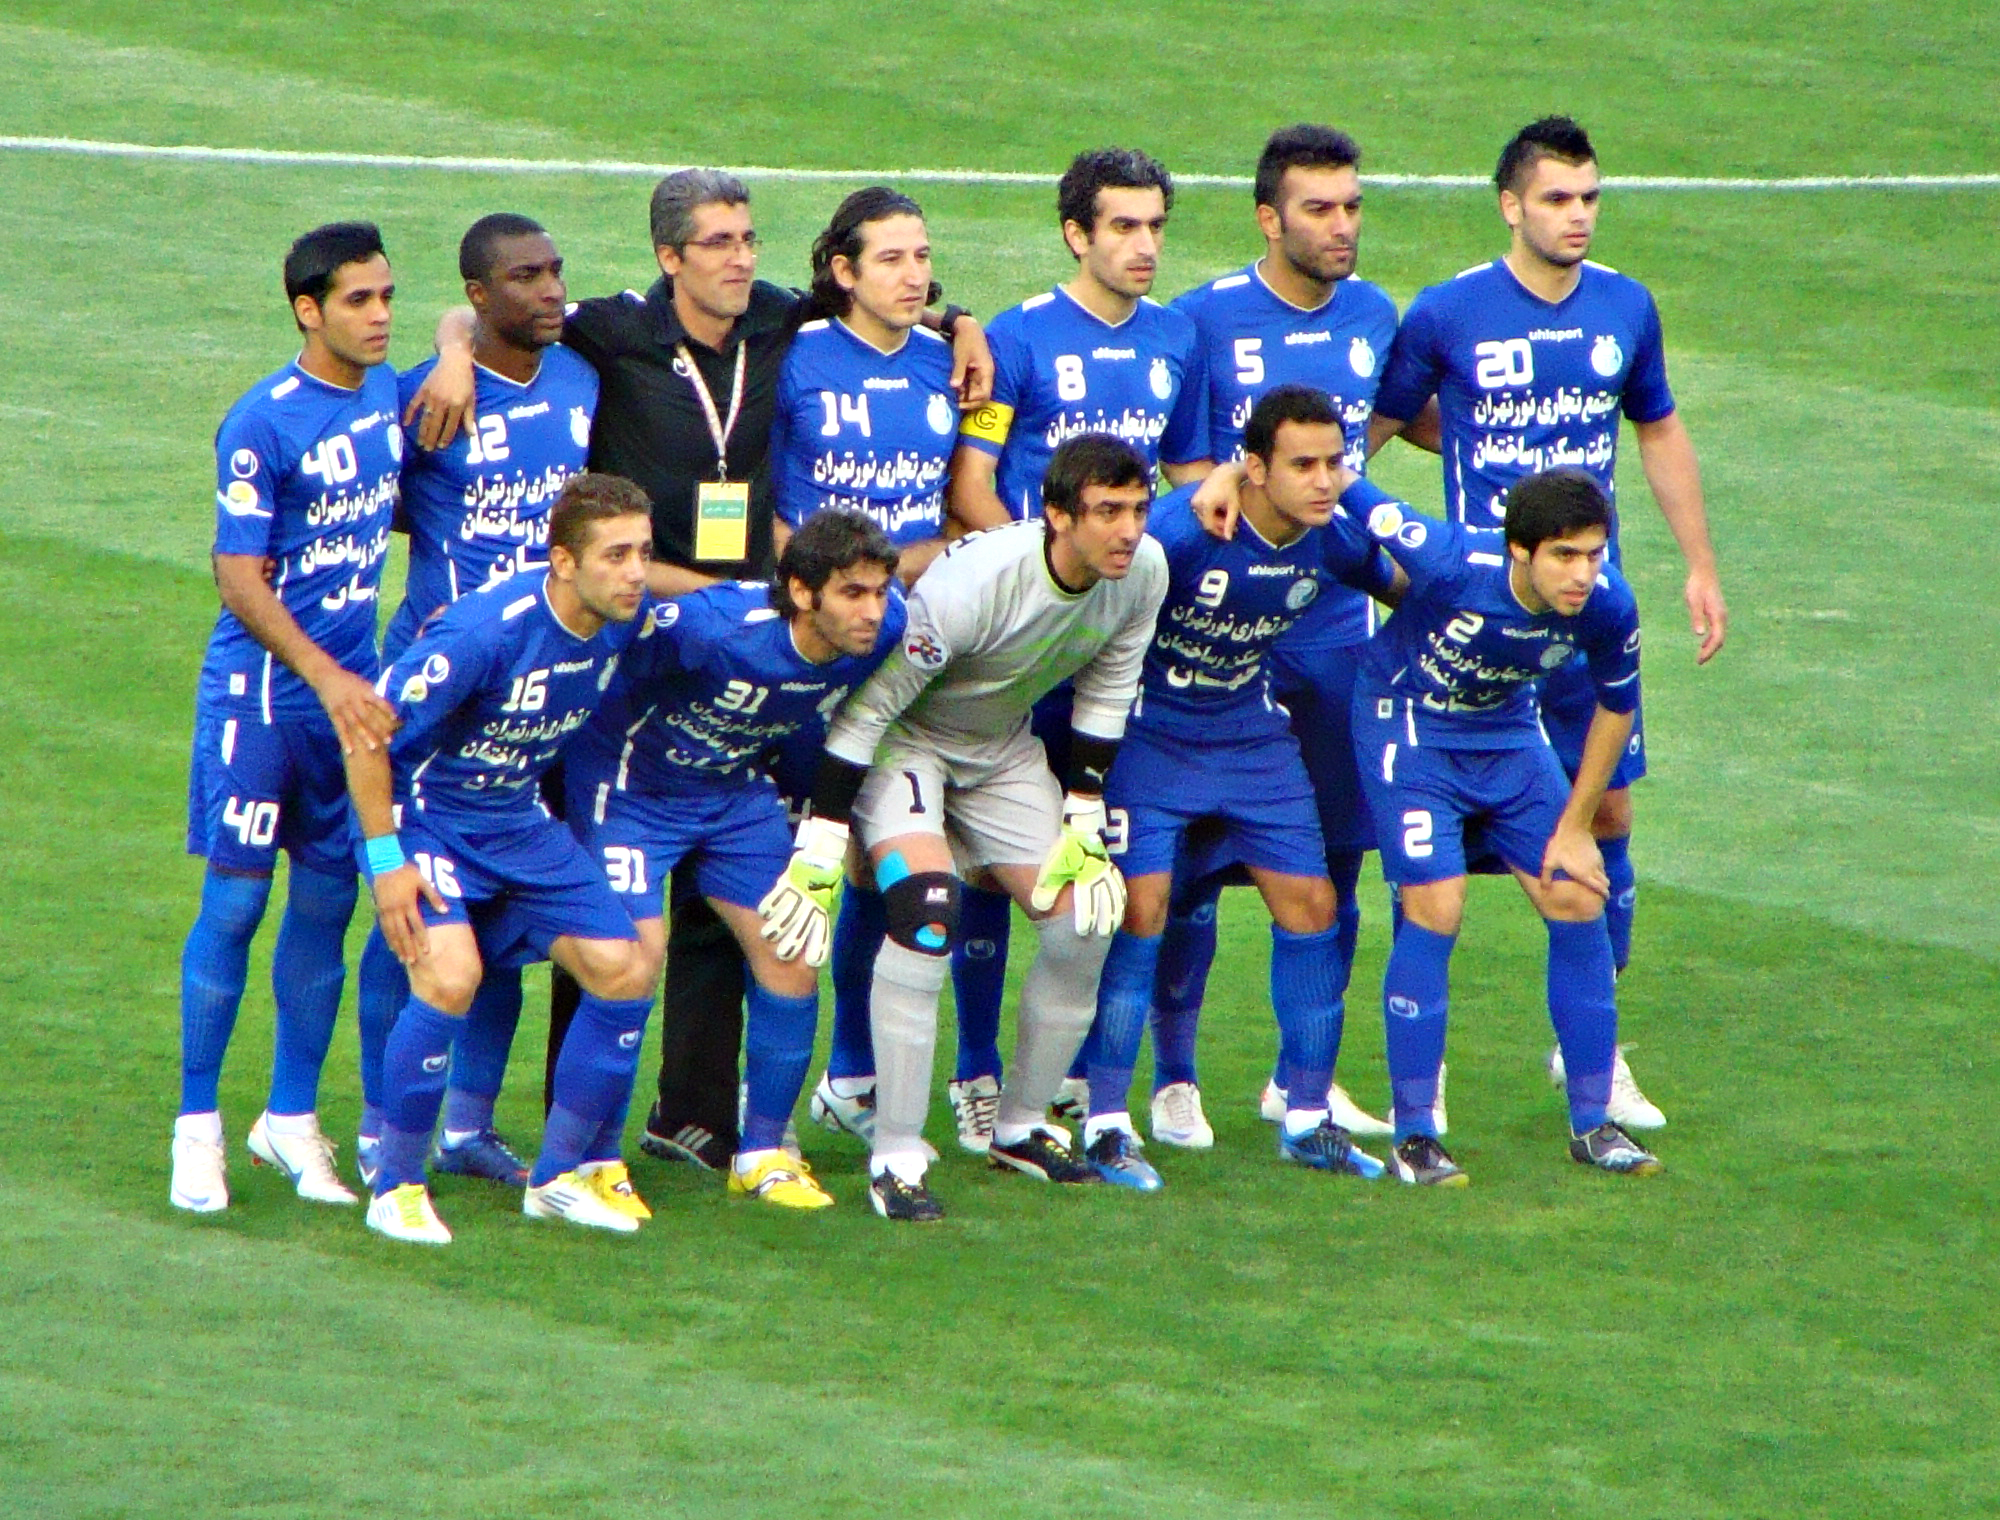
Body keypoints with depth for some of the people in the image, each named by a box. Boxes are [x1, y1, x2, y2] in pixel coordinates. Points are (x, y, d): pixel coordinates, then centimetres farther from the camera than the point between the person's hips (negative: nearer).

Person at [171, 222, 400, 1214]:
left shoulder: (388, 395, 5)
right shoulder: (262, 424, -14)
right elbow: (240, 578, -17)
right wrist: (326, 677, -24)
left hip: (351, 686, 6)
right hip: (261, 685, -6)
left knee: (327, 901, 8)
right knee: (235, 902, -3)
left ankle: (292, 1120, 18)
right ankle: (197, 1126, 6)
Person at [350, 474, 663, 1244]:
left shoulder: (628, 622, -9)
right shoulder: (488, 631, -30)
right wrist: (386, 859, -22)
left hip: (520, 819, 7)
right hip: (427, 812, -7)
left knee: (625, 970, -1)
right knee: (449, 974, -28)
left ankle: (561, 1175, 15)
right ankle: (395, 1187, -12)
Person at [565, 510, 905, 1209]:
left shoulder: (884, 628, -18)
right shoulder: (717, 627, -37)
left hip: (738, 788, 6)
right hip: (632, 781, -6)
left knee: (790, 954, 0)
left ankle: (764, 1154, 16)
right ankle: (591, 1161, -2)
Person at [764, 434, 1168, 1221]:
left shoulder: (1144, 572, -17)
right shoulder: (974, 581, -36)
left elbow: (1104, 701, 1)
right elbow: (867, 707, -29)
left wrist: (1085, 828, -1)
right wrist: (818, 857, -28)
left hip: (1002, 749, 6)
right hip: (904, 742, -6)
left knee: (1086, 919, -3)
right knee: (926, 907, -29)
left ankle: (1022, 1125, 18)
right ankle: (895, 1155, -24)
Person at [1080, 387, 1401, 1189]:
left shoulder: (1334, 539, -11)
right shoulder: (1184, 528, -29)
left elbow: (1402, 584, 12)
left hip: (1253, 732, 6)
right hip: (1150, 732, -6)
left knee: (1311, 904, 3)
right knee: (1139, 907, -14)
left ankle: (1307, 1119, 15)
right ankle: (1103, 1124, -6)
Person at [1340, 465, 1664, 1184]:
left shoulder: (1607, 605, -21)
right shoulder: (1451, 561, -35)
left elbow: (1615, 708, -2)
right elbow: (1344, 487, -24)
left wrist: (1575, 826, 2)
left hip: (1510, 734, 5)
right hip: (1409, 726, -5)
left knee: (1578, 902, 0)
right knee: (1436, 908, -16)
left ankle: (1592, 1124, 14)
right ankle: (1412, 1138, -7)